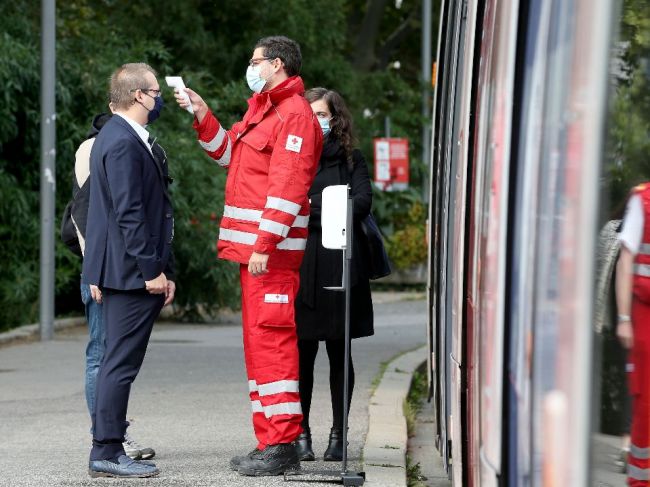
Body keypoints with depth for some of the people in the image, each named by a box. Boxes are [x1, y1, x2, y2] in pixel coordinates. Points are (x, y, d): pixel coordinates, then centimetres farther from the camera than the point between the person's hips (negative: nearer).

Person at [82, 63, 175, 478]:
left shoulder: (125, 138, 17)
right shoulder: (123, 143, -16)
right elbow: (129, 214, -20)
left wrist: (159, 267, 20)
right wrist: (152, 269, -19)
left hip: (125, 272, 11)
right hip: (131, 272, -11)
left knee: (119, 364, 12)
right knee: (120, 364, -8)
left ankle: (110, 447, 15)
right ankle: (106, 453, -6)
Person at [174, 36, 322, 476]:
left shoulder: (295, 115, -12)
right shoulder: (262, 109, 21)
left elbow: (287, 188, -20)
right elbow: (229, 154, 32)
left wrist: (264, 245, -24)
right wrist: (202, 115, 18)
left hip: (272, 251, -11)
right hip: (253, 247, 11)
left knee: (271, 340, -11)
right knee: (258, 341, 12)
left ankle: (283, 444, -11)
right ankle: (269, 440, 16)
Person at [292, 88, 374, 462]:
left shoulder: (351, 160, 11)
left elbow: (363, 202, -4)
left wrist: (312, 206, -9)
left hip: (339, 264, 0)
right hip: (301, 263, 0)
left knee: (339, 353, 3)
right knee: (303, 351, -3)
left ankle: (339, 435, 8)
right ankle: (301, 433, 4)